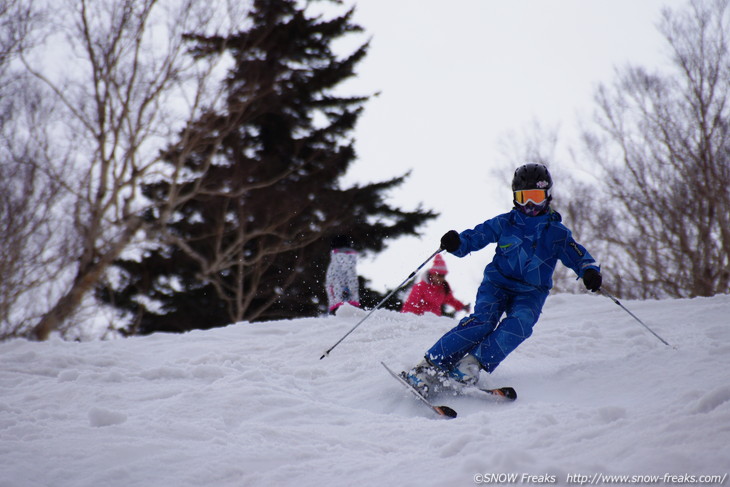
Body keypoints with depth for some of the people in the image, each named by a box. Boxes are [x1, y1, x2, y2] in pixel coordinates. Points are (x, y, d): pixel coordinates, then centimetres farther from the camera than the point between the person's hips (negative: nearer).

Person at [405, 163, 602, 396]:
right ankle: (430, 365, -27)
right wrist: (456, 243, -19)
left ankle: (473, 364, -34)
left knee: (519, 323, -30)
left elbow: (577, 255, 0)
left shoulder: (557, 232, 6)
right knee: (482, 321, -25)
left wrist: (590, 271, -22)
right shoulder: (504, 223, 6)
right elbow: (476, 236, 3)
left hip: (531, 292, 1)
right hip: (497, 283, -1)